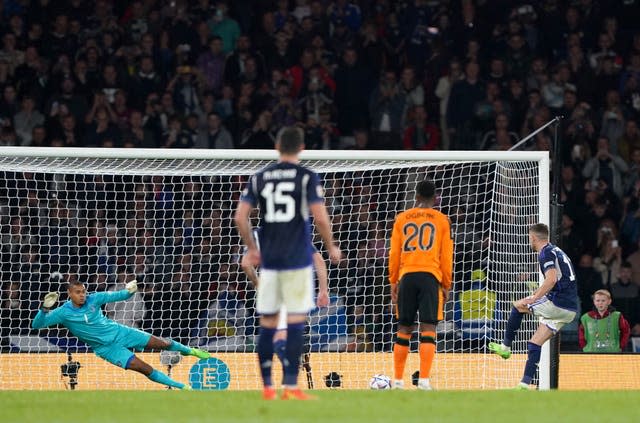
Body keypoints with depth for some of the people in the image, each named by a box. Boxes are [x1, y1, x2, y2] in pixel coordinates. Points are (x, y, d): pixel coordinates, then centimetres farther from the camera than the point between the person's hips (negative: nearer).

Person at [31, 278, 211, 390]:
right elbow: (37, 324, -24)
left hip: (119, 332, 3)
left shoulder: (93, 299, -11)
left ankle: (189, 351, 38)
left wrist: (129, 291, -28)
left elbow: (118, 296, -4)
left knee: (162, 344, 6)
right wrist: (45, 308, -44)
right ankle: (182, 387, 2)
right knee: (144, 368, -13)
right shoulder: (63, 313, -17)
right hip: (107, 347, -3)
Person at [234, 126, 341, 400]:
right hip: (297, 259, -4)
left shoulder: (259, 178, 7)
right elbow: (320, 217, -11)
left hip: (269, 260, 4)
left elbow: (240, 217, 3)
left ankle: (267, 387, 11)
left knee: (267, 323, 9)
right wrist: (331, 246, 5)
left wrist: (251, 248, 17)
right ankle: (291, 387, -7)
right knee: (296, 321, -3)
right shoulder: (307, 177, -4)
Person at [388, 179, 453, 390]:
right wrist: (446, 285, 12)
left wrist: (393, 282, 16)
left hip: (406, 277, 2)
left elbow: (394, 253, 10)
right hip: (430, 277, -2)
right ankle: (424, 380, -16)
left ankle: (398, 381, 10)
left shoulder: (402, 219, 11)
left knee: (404, 328, 9)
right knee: (428, 328, -5)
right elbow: (446, 256, 6)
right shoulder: (442, 220, 6)